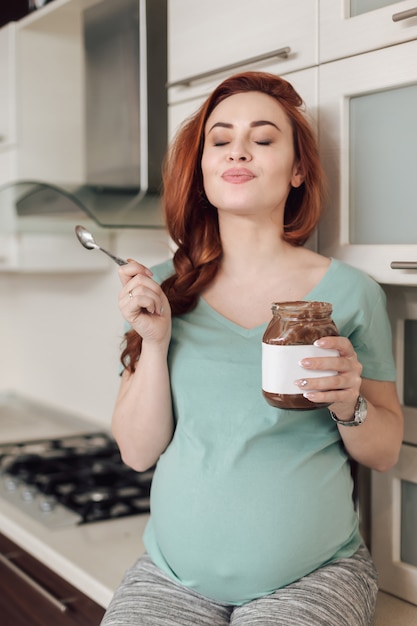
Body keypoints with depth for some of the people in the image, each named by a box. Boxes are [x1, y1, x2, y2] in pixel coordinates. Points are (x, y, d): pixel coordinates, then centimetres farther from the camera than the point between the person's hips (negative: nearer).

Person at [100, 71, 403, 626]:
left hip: (312, 577, -1)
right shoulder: (165, 288, 1)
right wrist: (155, 343, -13)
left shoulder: (349, 293, -3)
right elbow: (139, 451, 0)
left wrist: (349, 406, -17)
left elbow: (385, 453, 3)